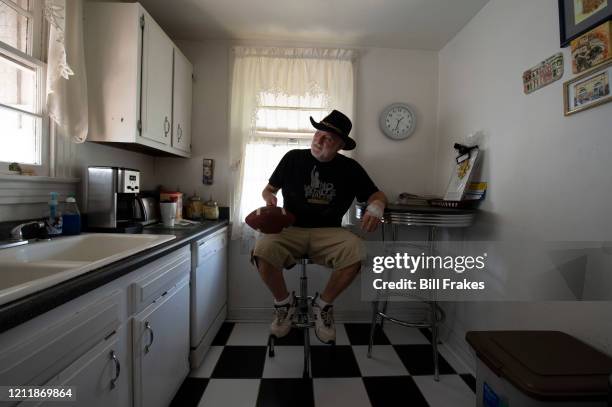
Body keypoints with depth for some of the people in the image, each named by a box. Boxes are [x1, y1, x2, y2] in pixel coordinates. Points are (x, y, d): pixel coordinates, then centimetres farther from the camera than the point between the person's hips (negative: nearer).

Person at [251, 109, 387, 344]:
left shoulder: (350, 168, 6)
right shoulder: (293, 158, 7)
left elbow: (377, 195, 10)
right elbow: (269, 188, 17)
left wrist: (376, 206, -14)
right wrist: (269, 197, -8)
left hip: (328, 232, 0)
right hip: (291, 230, 0)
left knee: (355, 252, -32)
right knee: (262, 250, -31)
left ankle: (323, 304, -1)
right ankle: (284, 302, 2)